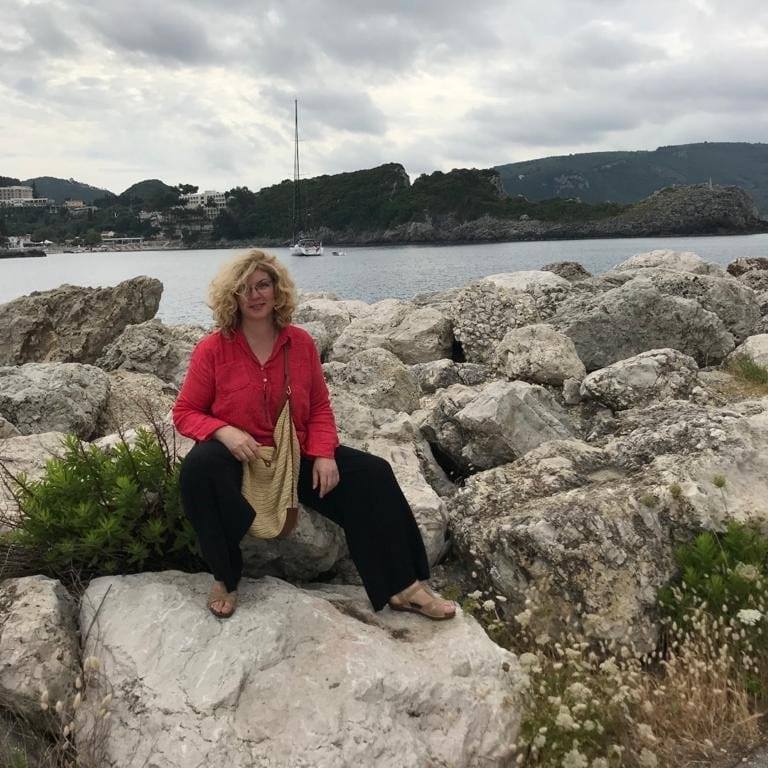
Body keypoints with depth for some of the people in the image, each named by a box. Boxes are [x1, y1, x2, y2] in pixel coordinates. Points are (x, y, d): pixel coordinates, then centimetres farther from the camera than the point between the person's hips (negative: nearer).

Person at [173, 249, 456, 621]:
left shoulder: (301, 343, 0)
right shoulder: (212, 349, -9)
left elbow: (319, 408, 5)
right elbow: (184, 412, -5)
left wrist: (324, 454, -11)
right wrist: (224, 431, -25)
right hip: (239, 458, -3)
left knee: (372, 475, -13)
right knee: (199, 468, -37)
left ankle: (403, 587, -5)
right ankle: (225, 579, -18)